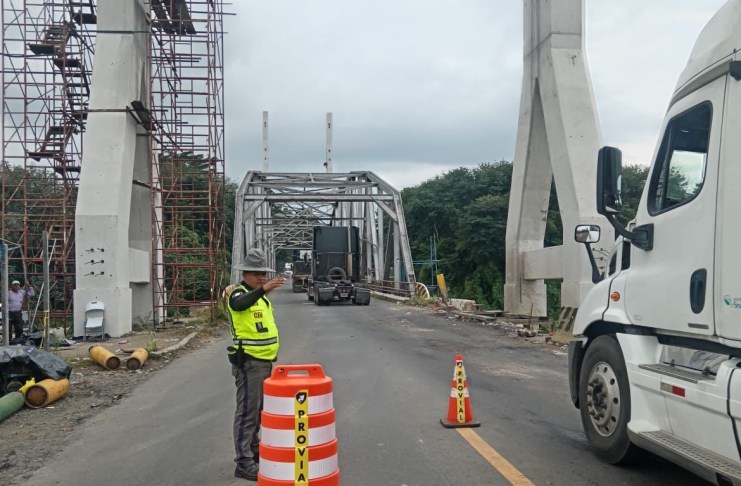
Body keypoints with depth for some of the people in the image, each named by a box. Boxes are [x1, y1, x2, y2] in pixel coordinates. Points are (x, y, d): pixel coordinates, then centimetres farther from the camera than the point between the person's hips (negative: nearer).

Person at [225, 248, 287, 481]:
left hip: (264, 362, 9)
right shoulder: (238, 293, -12)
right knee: (247, 411, -7)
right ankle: (244, 463, -3)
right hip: (248, 363, -9)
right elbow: (239, 304, -39)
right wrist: (264, 289, -53)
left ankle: (254, 450, 31)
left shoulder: (261, 296, 15)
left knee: (259, 409, 18)